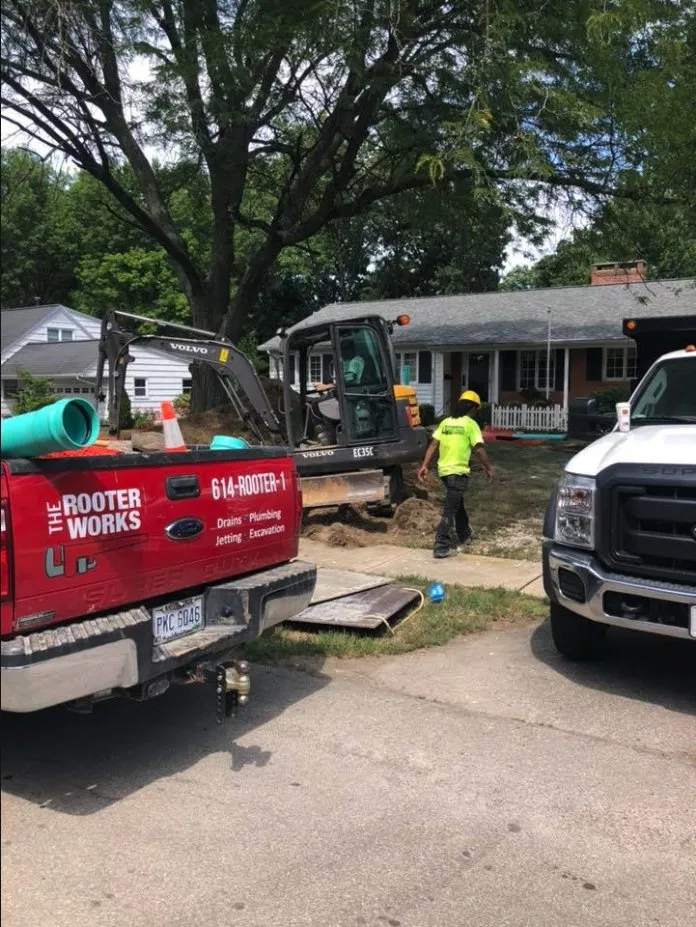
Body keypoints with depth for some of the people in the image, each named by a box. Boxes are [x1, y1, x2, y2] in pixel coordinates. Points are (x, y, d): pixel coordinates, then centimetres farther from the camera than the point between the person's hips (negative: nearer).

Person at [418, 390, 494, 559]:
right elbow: (479, 449, -12)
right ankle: (441, 546, -8)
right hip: (458, 471, -7)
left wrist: (425, 465, 4)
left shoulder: (445, 422, 9)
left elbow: (433, 445, 4)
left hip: (444, 470, 7)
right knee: (450, 509, -5)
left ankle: (464, 534, 41)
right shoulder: (470, 424, -7)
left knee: (457, 503, 25)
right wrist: (488, 467, 1)